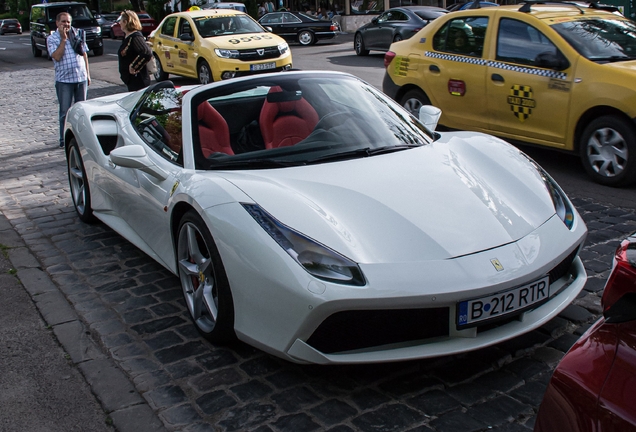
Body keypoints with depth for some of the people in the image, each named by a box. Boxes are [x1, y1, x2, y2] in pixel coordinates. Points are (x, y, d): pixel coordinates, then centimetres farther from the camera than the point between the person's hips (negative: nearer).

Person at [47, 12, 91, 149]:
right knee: (65, 111, 1)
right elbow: (57, 56, -16)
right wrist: (63, 39, -14)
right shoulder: (52, 39, -1)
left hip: (81, 78, 3)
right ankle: (64, 139, 8)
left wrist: (87, 74, 12)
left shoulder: (77, 35, 9)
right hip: (64, 80, -3)